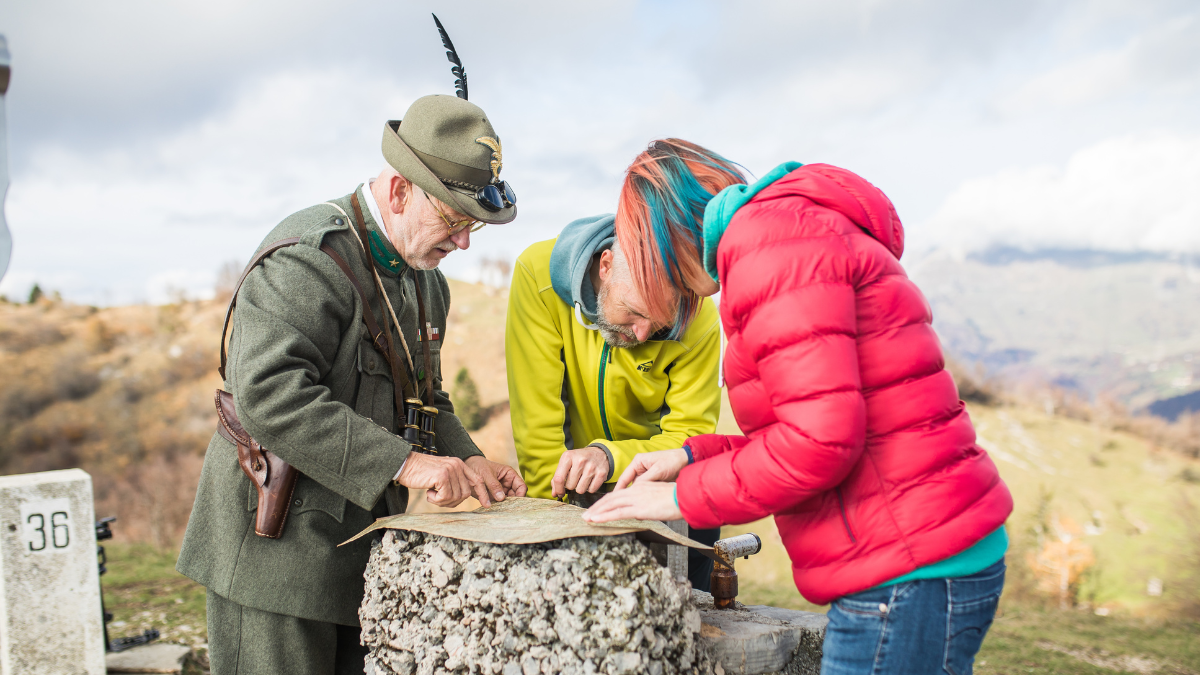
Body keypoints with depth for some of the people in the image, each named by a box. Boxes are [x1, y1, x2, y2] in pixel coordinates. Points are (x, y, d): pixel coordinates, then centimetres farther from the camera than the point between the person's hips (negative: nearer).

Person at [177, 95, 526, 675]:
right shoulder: (308, 256, -18)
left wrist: (466, 463, -1)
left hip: (364, 553, 8)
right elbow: (267, 393, -30)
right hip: (277, 549, -8)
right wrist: (401, 463, -31)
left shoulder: (425, 280, 12)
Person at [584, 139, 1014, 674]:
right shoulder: (795, 226, 21)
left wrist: (683, 497, -9)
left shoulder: (769, 235, -13)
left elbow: (821, 438, -22)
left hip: (910, 573, -10)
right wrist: (693, 457, 16)